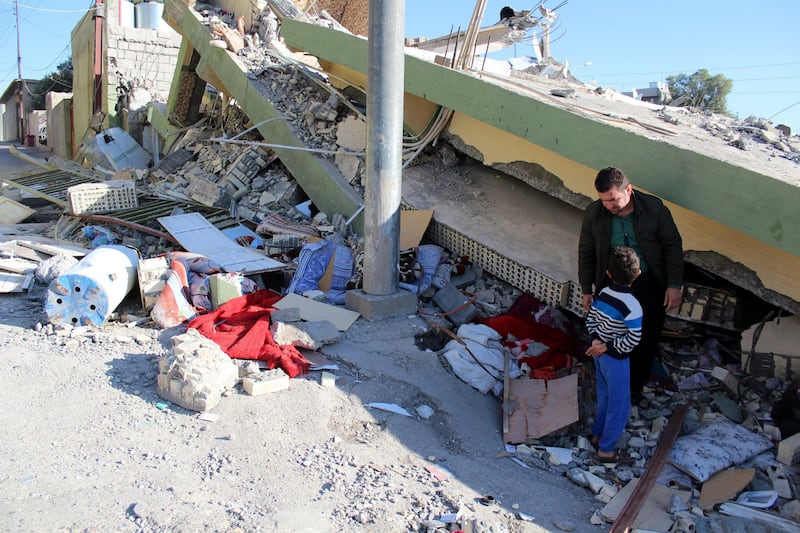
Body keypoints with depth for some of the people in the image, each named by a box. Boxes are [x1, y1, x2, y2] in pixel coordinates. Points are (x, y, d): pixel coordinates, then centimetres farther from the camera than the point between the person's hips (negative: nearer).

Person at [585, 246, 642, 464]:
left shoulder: (602, 293, -4)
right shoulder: (631, 305, -25)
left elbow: (590, 319, 5)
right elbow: (633, 339, -25)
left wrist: (596, 340, -4)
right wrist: (608, 347, -17)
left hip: (600, 354, 7)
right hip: (615, 359, -7)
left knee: (605, 395, 25)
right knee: (619, 405, 7)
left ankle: (598, 434, 40)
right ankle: (606, 450, 15)